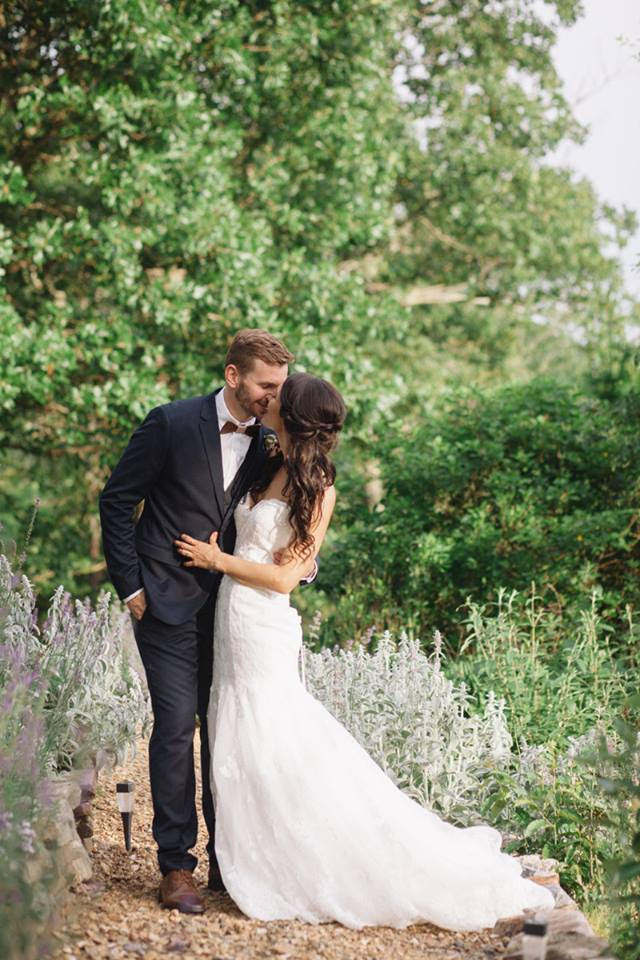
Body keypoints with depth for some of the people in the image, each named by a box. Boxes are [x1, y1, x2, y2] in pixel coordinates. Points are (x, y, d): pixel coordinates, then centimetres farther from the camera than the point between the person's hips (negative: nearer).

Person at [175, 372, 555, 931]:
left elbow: (284, 577, -14)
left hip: (264, 628, -8)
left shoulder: (316, 488, -13)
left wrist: (218, 560, -10)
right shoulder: (276, 468, 9)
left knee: (278, 755, -3)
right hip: (233, 620, 8)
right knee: (245, 749, 13)